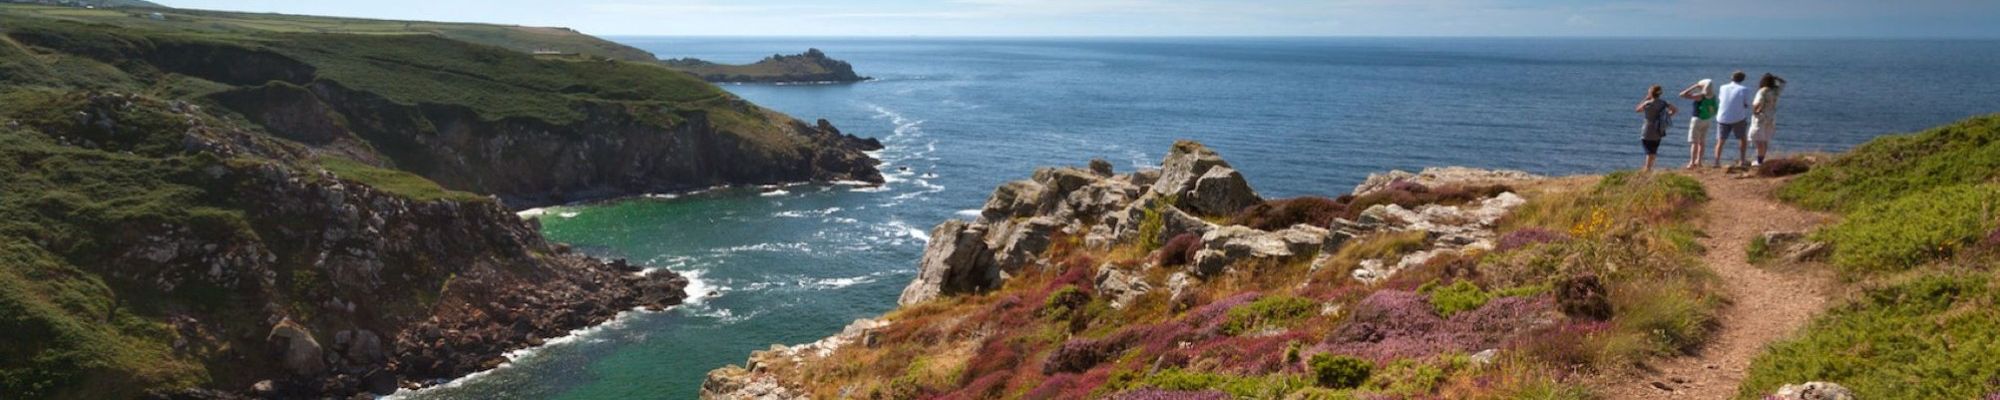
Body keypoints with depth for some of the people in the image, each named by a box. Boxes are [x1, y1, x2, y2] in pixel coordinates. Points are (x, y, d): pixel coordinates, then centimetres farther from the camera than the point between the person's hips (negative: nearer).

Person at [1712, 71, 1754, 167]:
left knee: (1720, 141, 10)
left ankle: (1717, 162, -3)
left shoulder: (1723, 88, 2)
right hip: (1738, 118, -2)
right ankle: (1741, 161, 12)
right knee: (1743, 139, 17)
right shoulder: (1744, 90, -7)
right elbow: (1746, 105, -5)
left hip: (1722, 118, 2)